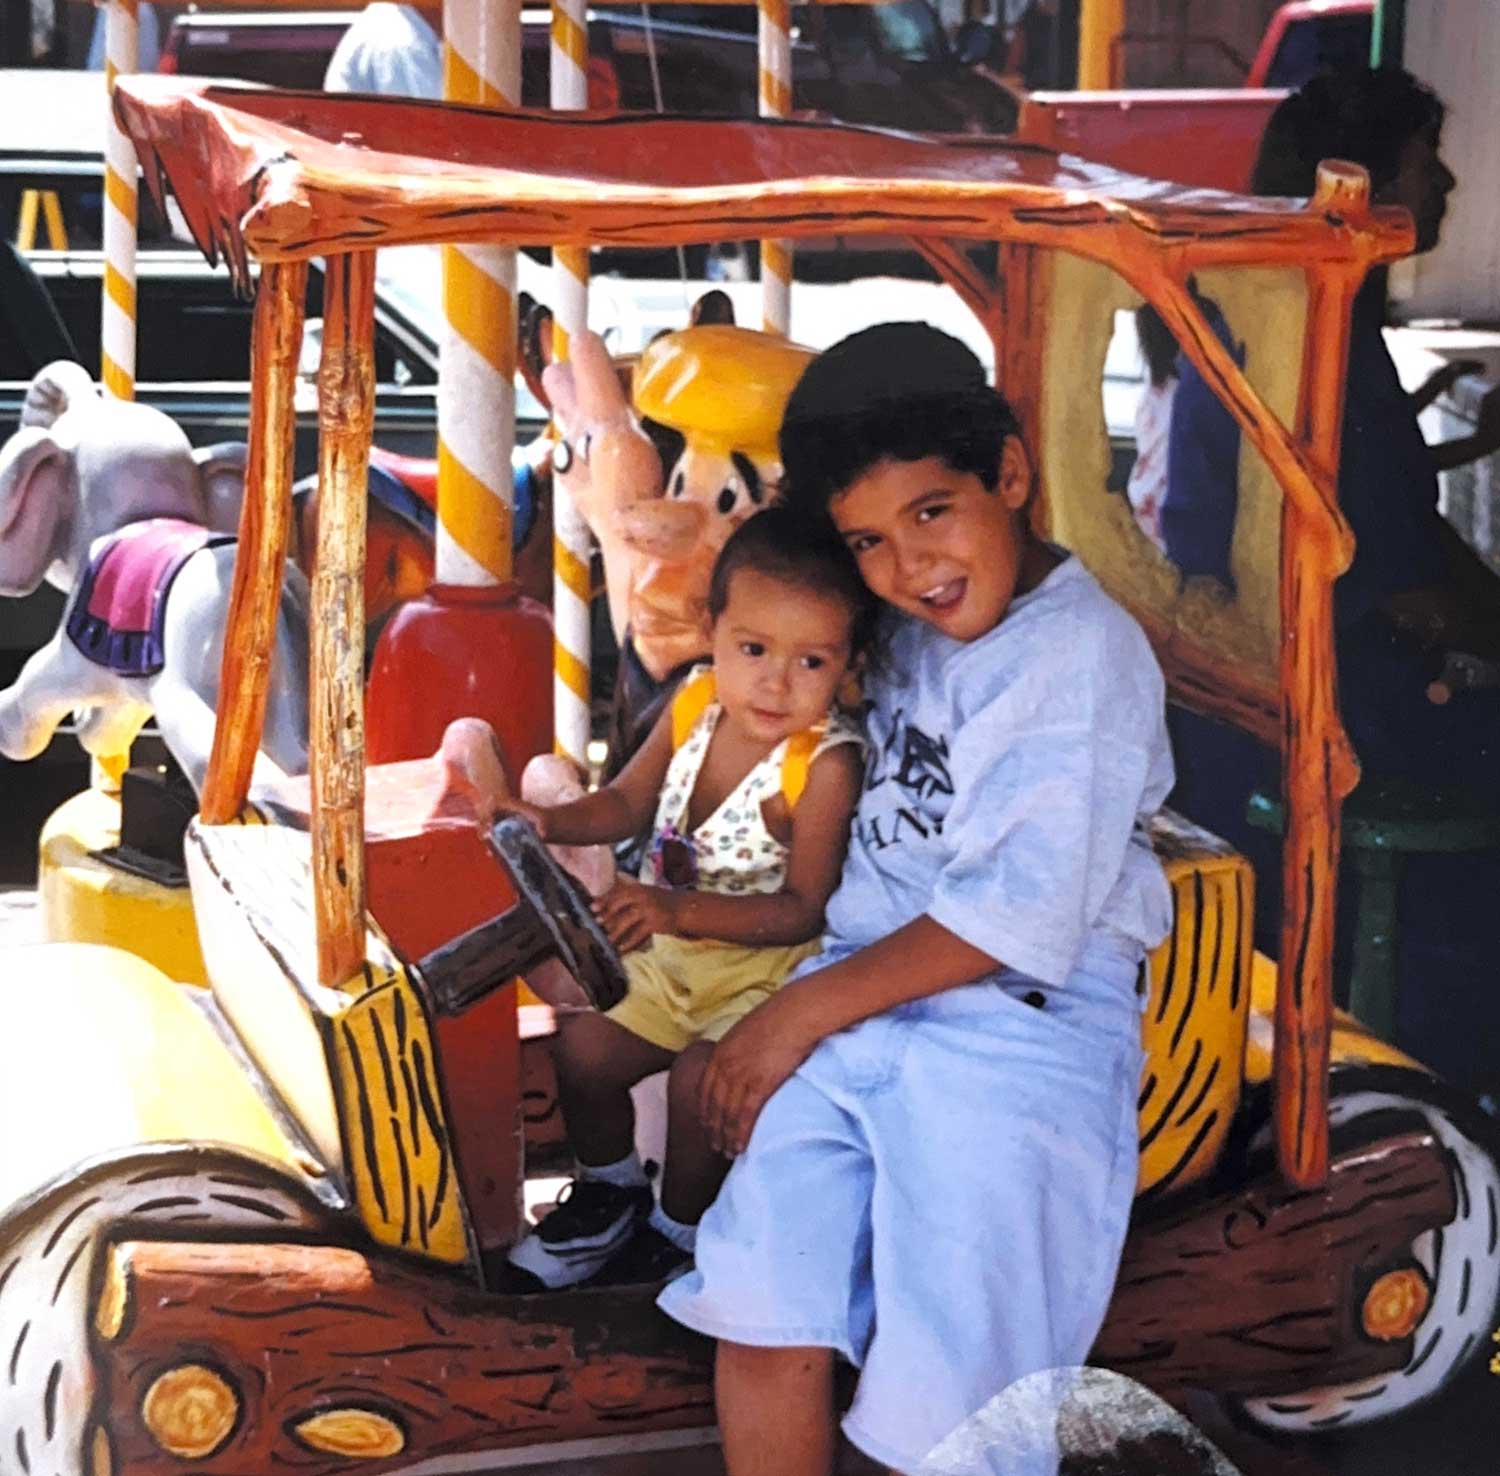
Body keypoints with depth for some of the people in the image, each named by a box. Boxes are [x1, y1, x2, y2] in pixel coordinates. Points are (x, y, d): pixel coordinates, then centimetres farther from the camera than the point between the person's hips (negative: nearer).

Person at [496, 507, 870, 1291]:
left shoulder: (826, 764, -25)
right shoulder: (695, 702, -7)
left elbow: (802, 910, -25)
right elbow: (626, 802, 9)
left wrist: (679, 911, -35)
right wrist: (549, 823, -11)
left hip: (766, 968, -7)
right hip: (668, 954, 7)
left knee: (700, 1078, -25)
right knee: (582, 1049, 0)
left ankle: (680, 1229, 5)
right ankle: (610, 1190, 30)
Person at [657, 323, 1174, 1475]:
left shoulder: (1084, 656, -11)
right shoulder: (912, 627, 13)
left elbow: (1020, 916, -16)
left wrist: (807, 1009, -12)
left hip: (1018, 1037, -6)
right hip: (856, 1015, 6)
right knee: (763, 1322, -10)